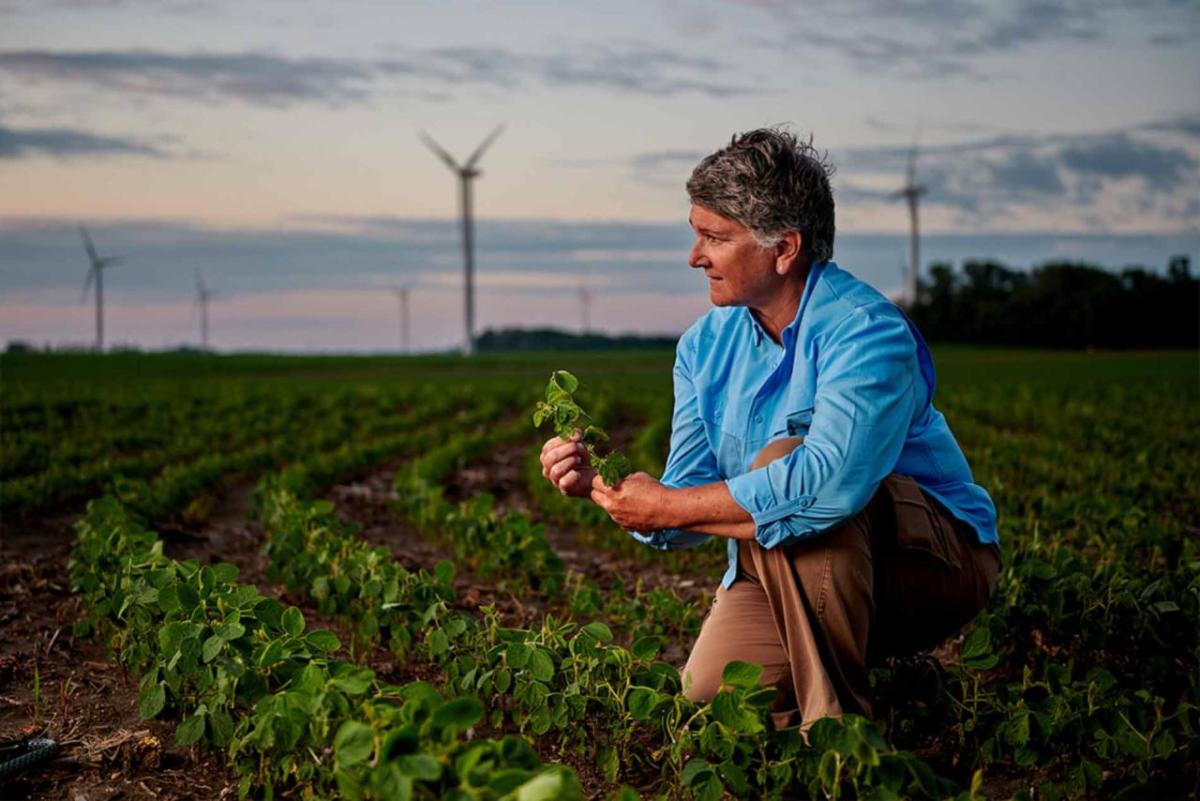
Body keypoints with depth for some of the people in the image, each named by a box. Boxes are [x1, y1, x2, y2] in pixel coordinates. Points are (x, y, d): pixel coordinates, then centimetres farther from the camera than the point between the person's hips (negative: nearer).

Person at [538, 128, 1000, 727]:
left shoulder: (867, 331, -23)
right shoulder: (705, 346, 1)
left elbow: (829, 481, -40)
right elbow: (689, 507, 1)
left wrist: (667, 506, -30)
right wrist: (596, 484, -20)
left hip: (938, 562, -6)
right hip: (789, 575, 6)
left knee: (780, 462, -31)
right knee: (711, 698, -17)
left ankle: (839, 718, -22)